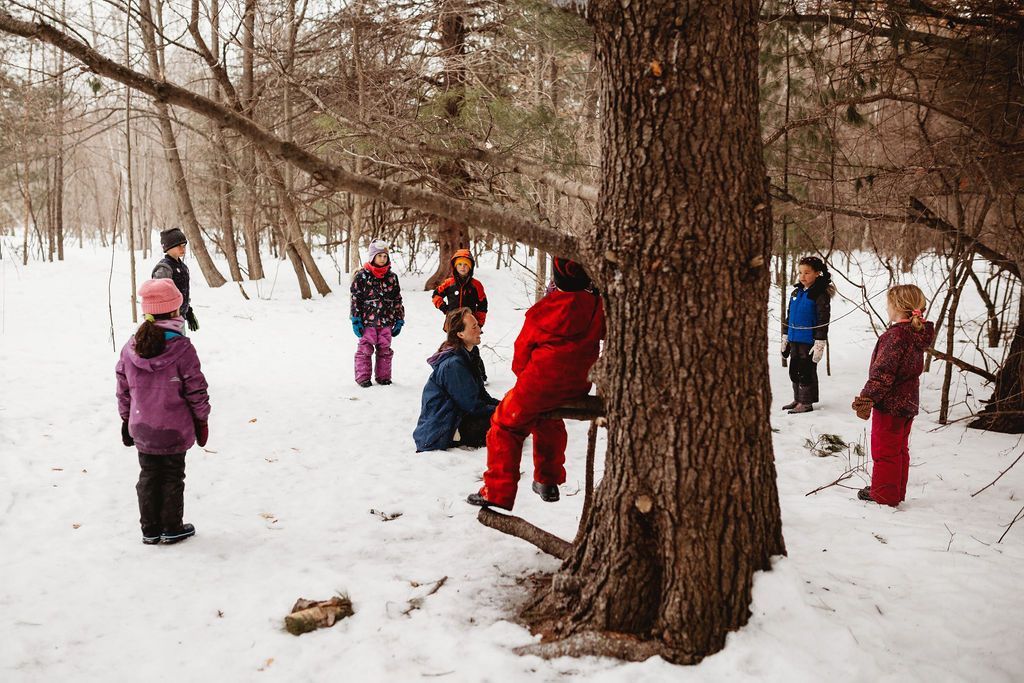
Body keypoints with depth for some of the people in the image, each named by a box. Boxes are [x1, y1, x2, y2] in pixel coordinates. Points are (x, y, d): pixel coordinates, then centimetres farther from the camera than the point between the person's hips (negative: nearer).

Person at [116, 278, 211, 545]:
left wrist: (126, 420, 18)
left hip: (142, 430, 4)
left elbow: (123, 389, 6)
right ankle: (172, 529, 20)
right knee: (173, 477, 10)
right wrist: (202, 420, 2)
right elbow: (196, 390, -11)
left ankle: (150, 530, 23)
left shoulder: (130, 348, -3)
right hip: (174, 430, -4)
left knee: (148, 476, 15)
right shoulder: (182, 348, -17)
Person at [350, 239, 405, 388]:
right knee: (365, 349, 1)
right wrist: (356, 320, -7)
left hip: (386, 321, 3)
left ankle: (383, 376, 20)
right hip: (367, 321, -3)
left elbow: (397, 300, 12)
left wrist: (399, 320, 9)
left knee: (385, 349, 8)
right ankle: (363, 377, 10)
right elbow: (355, 299, -3)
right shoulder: (362, 276, -3)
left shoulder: (392, 277, 8)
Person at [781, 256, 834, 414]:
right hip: (794, 339, 7)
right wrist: (785, 338, 17)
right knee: (794, 371, 14)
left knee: (806, 371, 0)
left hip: (809, 341, -7)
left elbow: (823, 321, -14)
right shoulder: (796, 292, 10)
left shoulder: (820, 294, -12)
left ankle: (806, 402, 11)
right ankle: (798, 399, 27)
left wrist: (819, 344, -17)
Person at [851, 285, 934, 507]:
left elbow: (883, 372, -24)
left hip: (890, 404, -9)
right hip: (908, 403, 9)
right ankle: (898, 493, 29)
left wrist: (866, 399, -20)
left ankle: (884, 495, 10)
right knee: (900, 450, 19)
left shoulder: (895, 336, -21)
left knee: (884, 451, 2)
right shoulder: (918, 334, 8)